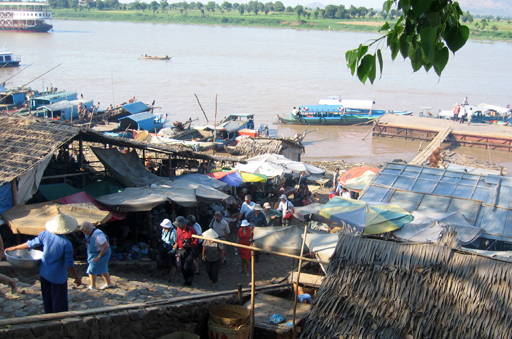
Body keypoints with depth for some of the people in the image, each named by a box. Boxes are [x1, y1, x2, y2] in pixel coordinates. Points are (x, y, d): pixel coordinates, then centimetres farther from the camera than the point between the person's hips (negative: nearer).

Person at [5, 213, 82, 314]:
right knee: (59, 302, 10)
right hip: (58, 276, -6)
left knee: (47, 299, 22)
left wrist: (14, 248, 17)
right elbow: (69, 264, -19)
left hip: (44, 273, 6)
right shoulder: (66, 244, -27)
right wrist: (77, 277, -4)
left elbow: (31, 244, 0)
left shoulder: (45, 234, -14)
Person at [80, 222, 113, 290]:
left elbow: (106, 246, -31)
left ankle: (92, 286, 19)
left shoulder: (98, 235, -33)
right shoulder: (90, 233, -5)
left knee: (91, 270, 0)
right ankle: (109, 283, 36)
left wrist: (99, 256, -24)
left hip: (102, 254, -9)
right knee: (102, 270, 21)